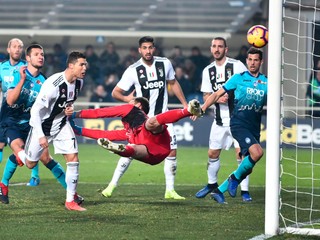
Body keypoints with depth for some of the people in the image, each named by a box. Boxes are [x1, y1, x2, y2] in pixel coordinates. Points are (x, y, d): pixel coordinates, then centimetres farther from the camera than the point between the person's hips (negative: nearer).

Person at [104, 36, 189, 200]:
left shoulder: (165, 64, -2)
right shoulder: (133, 70, -10)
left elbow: (173, 83, 16)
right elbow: (115, 92, -7)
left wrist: (185, 104, 16)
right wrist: (126, 98, -29)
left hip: (163, 116, 3)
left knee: (172, 151, -3)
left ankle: (170, 191, 7)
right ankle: (112, 185, 1)